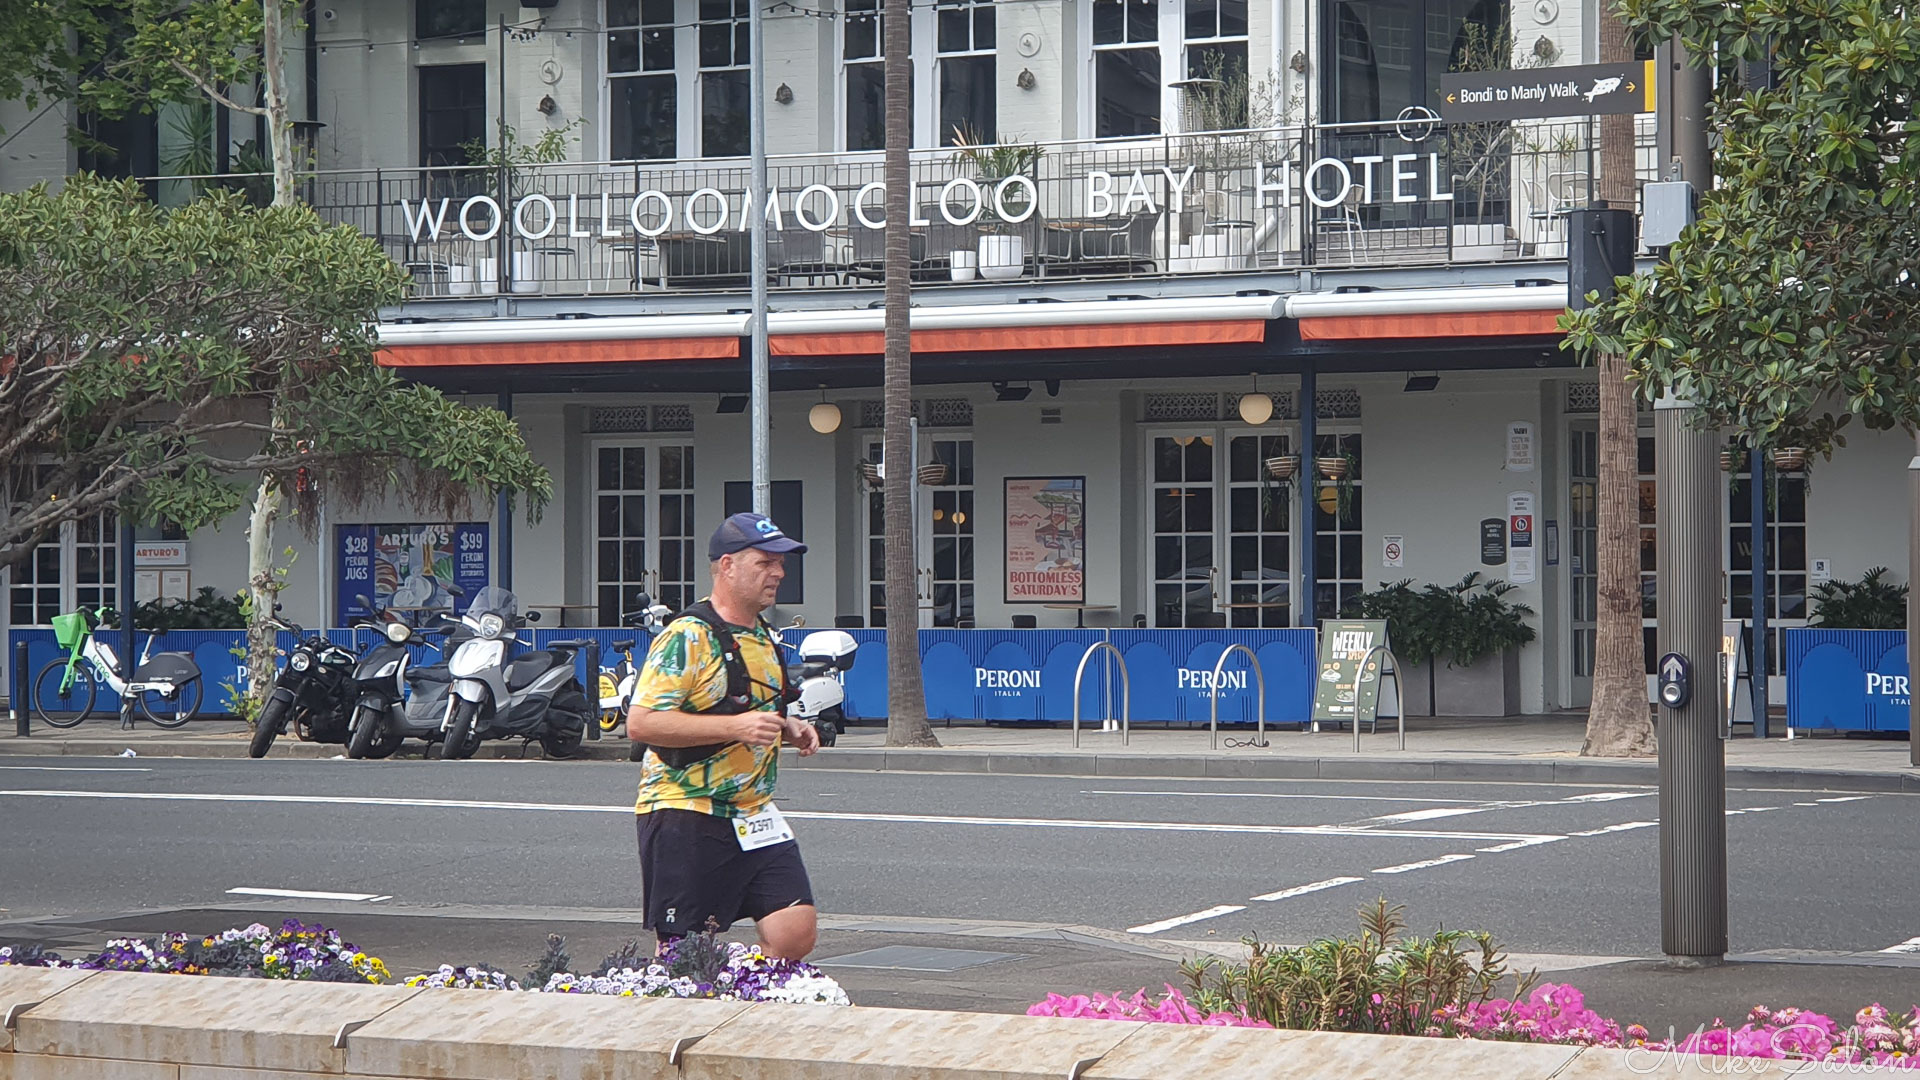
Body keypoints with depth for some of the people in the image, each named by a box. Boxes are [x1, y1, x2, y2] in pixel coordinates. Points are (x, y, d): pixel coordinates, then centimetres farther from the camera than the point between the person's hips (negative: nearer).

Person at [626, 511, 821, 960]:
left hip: (754, 817, 8)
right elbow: (641, 724, -22)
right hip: (687, 817, -8)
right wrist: (736, 727, -27)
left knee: (794, 935, -2)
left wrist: (788, 728, 10)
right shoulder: (688, 637, -13)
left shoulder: (764, 638, 15)